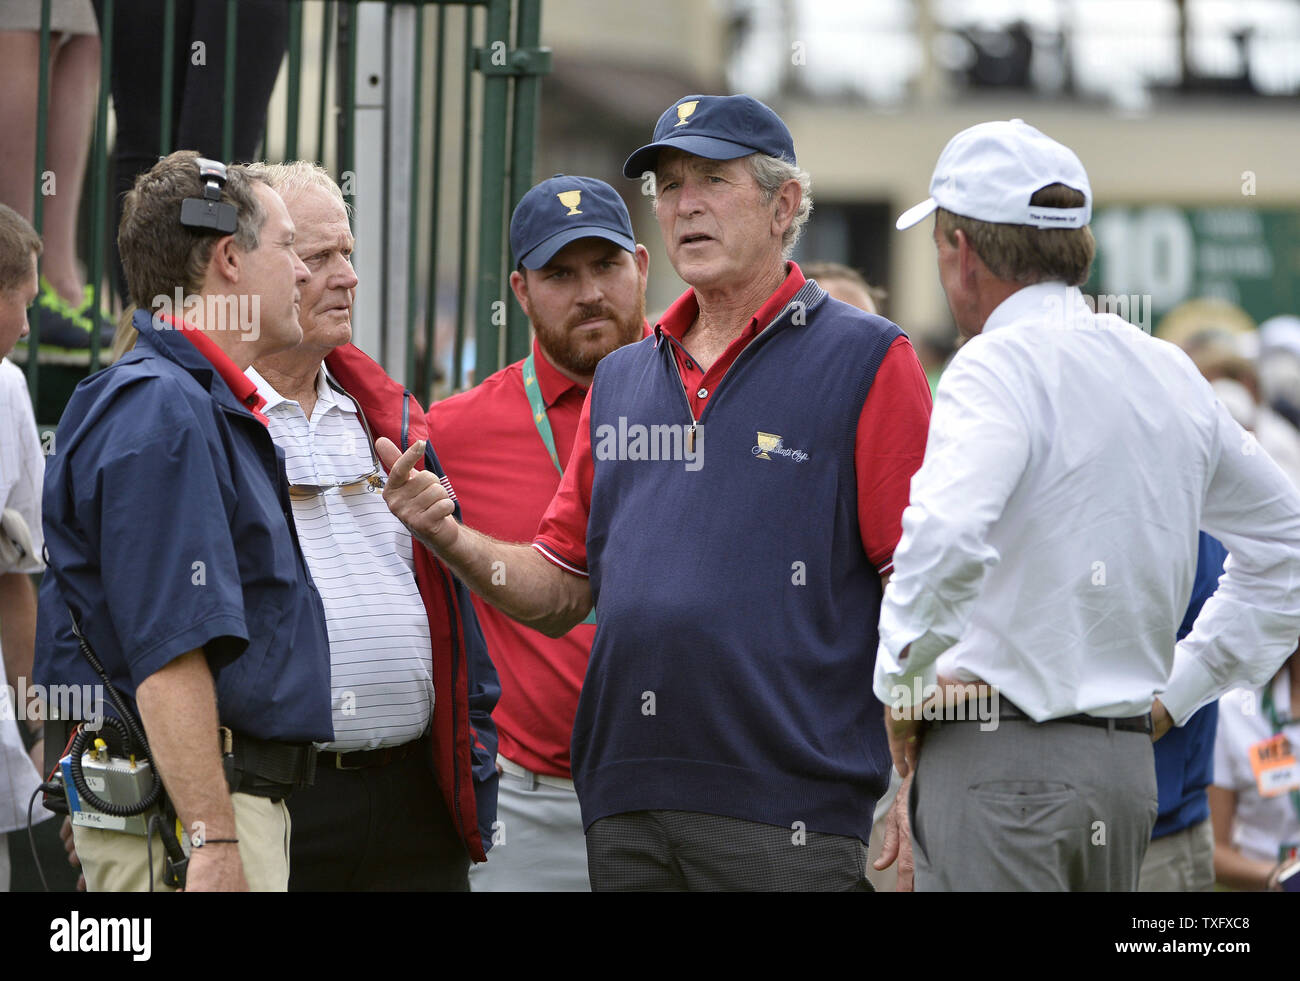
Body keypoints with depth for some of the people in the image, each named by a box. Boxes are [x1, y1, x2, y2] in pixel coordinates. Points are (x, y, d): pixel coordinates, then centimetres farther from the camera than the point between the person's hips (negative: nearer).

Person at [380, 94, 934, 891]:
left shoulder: (867, 362, 0)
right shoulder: (621, 381, 18)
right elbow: (561, 595, 19)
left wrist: (911, 799, -13)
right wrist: (452, 540, -1)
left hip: (787, 816, -5)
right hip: (624, 811, 6)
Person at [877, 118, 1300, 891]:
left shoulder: (999, 366, -10)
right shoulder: (1171, 374, 14)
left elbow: (943, 537, -28)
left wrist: (900, 681, -12)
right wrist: (1178, 691, 21)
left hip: (1000, 761, -8)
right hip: (1130, 763, 8)